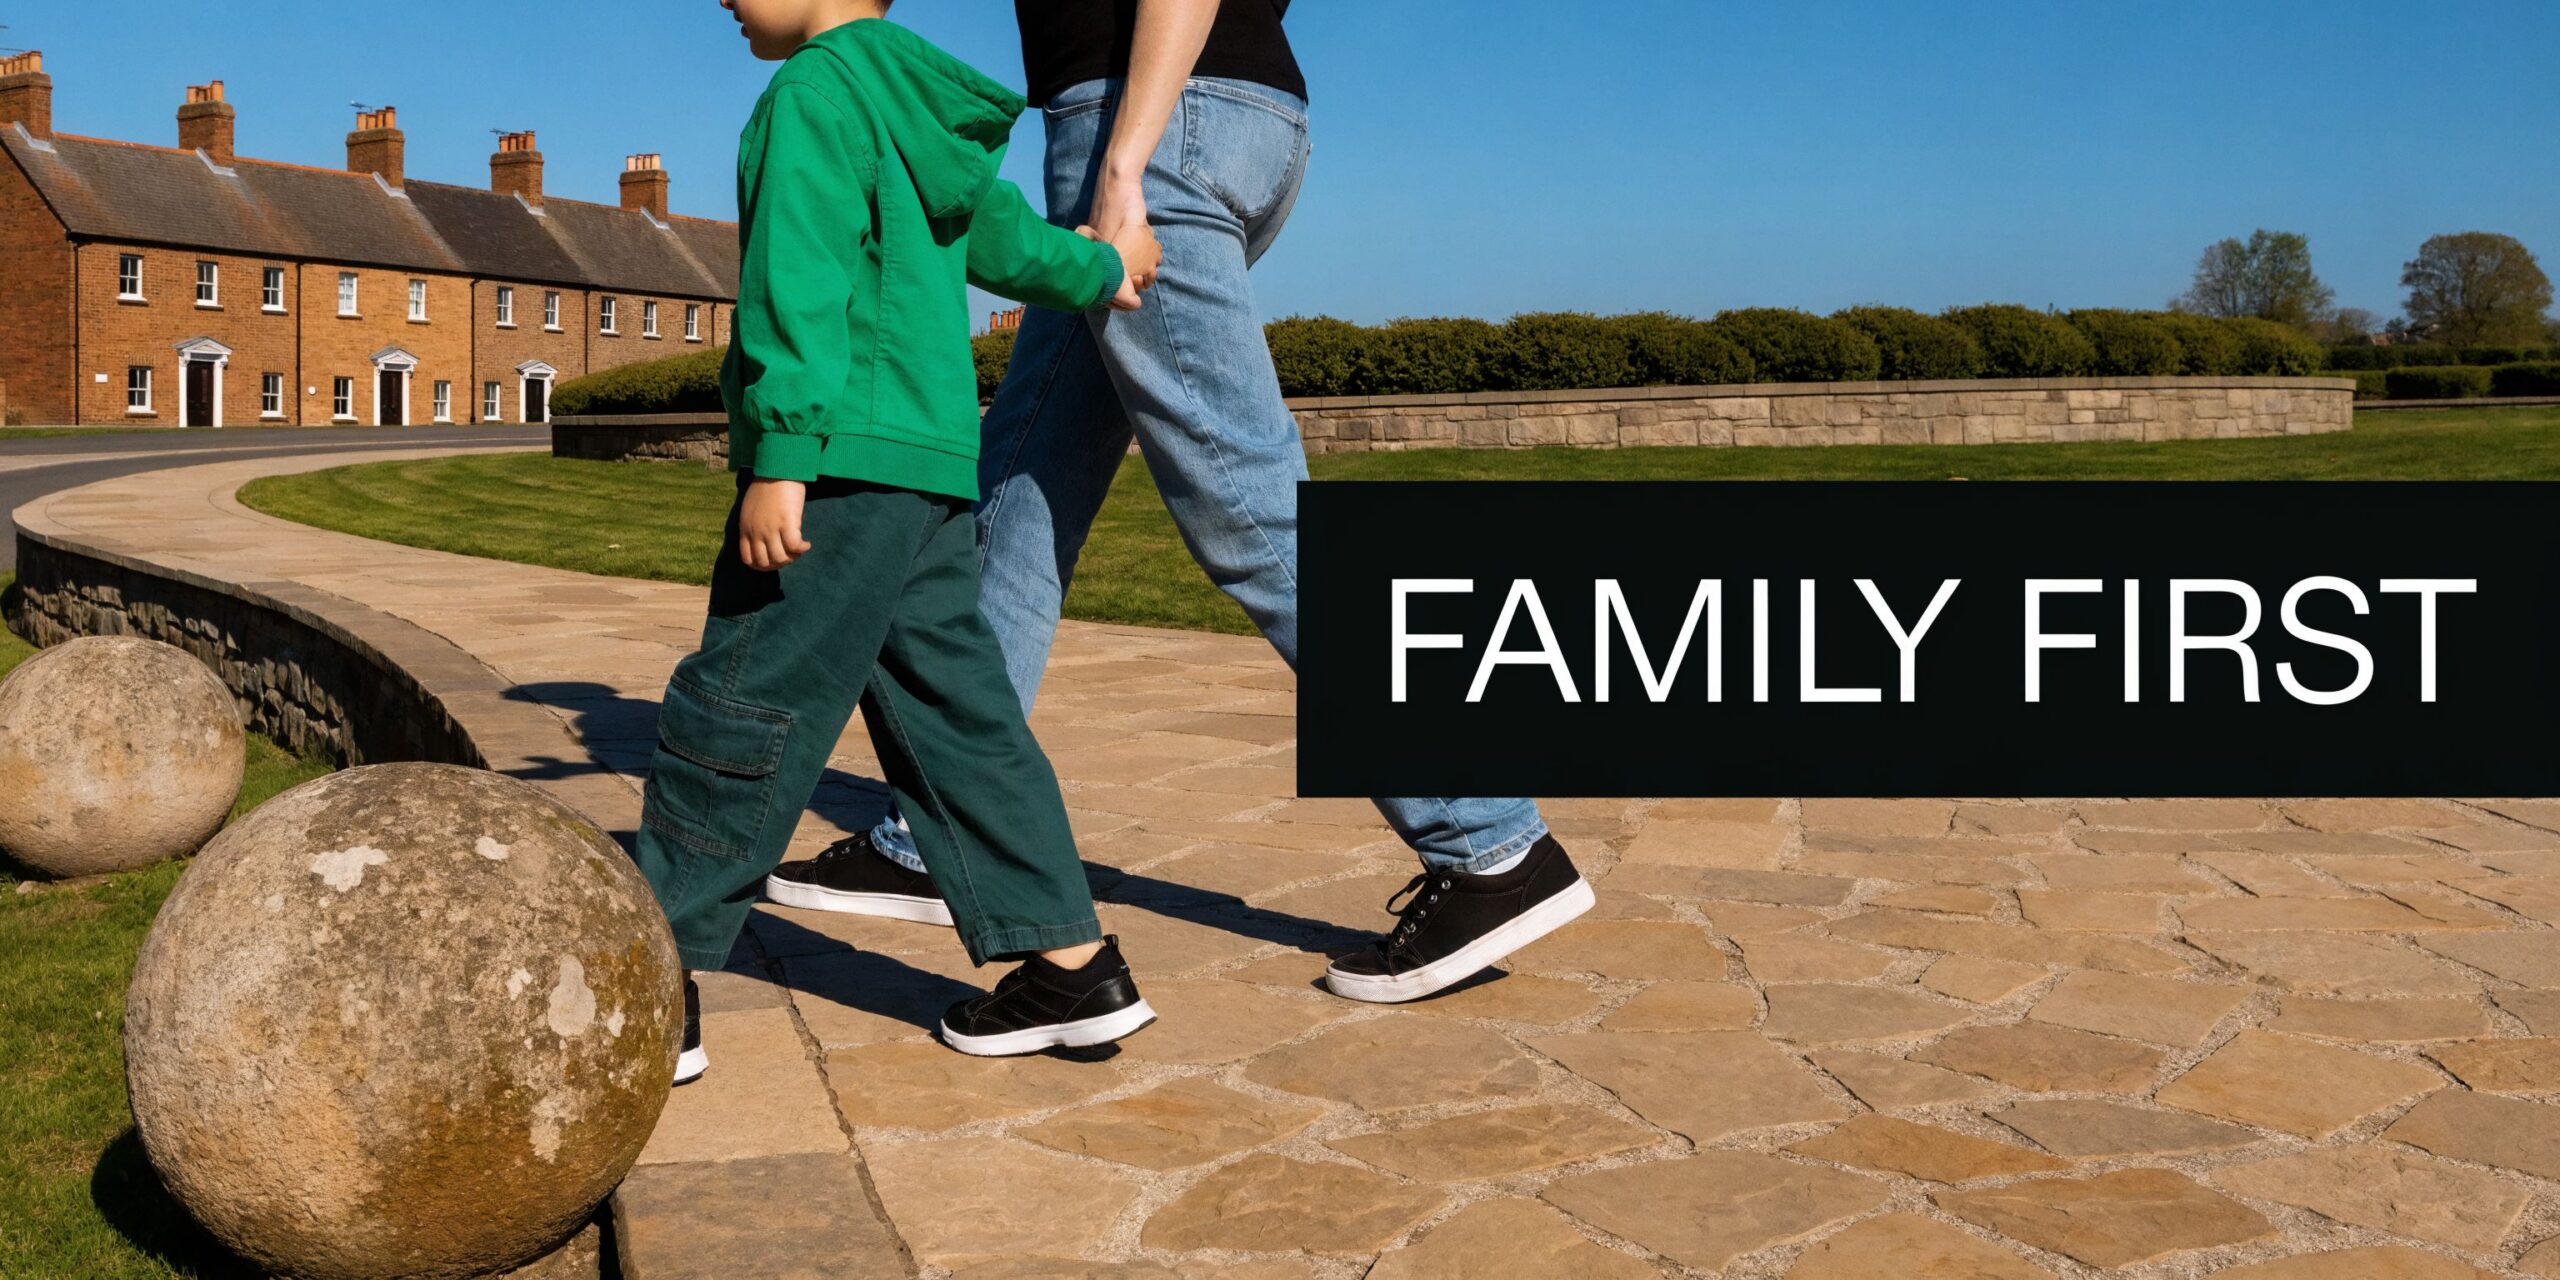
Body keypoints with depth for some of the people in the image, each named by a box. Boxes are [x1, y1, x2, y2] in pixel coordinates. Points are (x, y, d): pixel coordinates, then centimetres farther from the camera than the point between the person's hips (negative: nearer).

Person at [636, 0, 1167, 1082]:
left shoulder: (814, 90, -7)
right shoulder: (921, 102, 20)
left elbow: (801, 283, -17)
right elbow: (1003, 236, 32)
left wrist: (781, 456, -22)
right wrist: (1100, 269, 52)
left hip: (845, 461, -9)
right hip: (932, 462, 10)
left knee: (737, 710, -6)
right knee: (954, 710, 10)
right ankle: (1071, 965, 11)